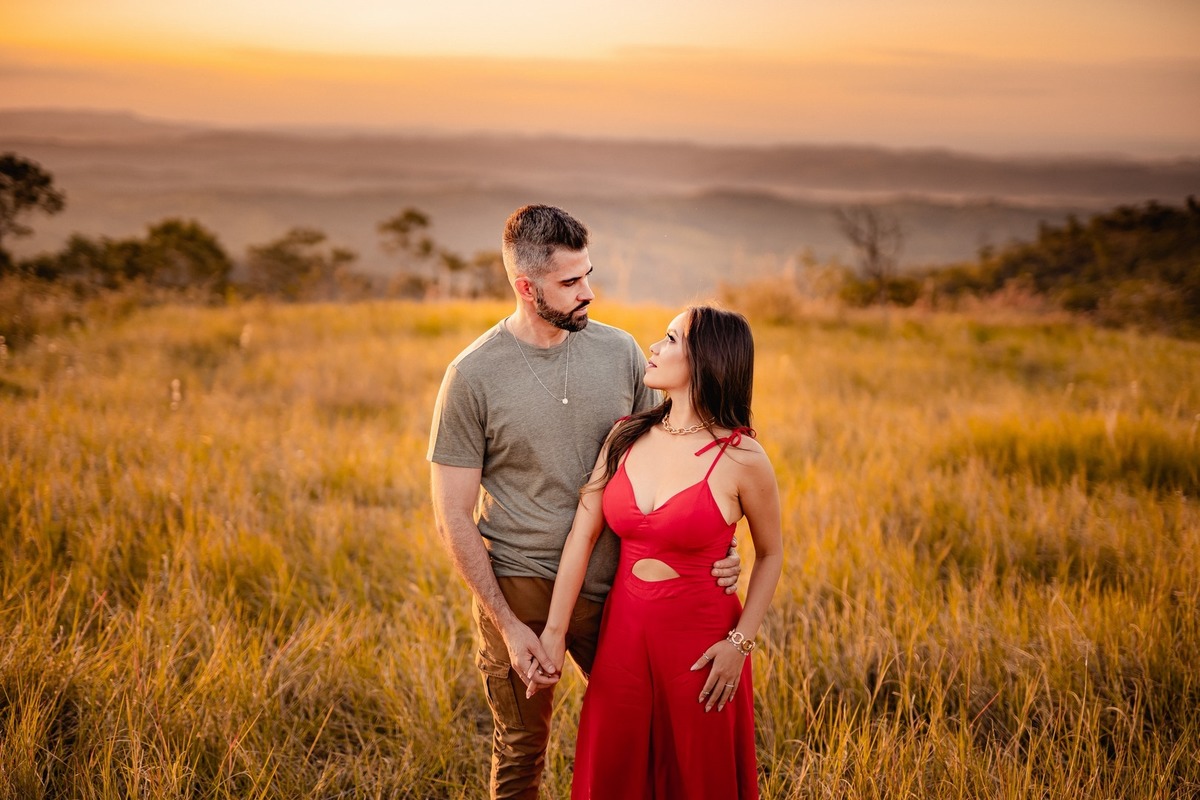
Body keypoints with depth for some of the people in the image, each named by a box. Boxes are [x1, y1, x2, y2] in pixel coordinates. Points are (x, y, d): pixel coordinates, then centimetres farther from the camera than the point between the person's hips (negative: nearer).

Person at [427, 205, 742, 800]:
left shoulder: (620, 352, -2)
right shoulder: (473, 376, -11)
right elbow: (454, 517, -9)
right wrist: (508, 625, -13)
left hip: (612, 587, 3)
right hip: (519, 593, -3)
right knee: (521, 751, 13)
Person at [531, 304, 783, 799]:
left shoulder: (742, 458, -14)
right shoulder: (627, 437, -2)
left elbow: (771, 554, -1)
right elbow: (583, 533, -4)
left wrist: (740, 643, -9)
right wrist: (554, 633, -8)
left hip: (698, 640, -4)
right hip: (623, 631, 4)